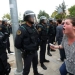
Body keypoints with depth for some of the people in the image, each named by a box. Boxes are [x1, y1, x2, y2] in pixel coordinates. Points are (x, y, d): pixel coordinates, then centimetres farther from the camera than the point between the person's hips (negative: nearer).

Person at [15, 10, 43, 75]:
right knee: (27, 68, 8)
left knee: (35, 64, 28)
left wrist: (36, 47, 9)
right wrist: (23, 50, -11)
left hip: (35, 51, 8)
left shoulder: (33, 27, 4)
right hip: (27, 53, -7)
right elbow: (17, 43, -23)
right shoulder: (22, 28, -21)